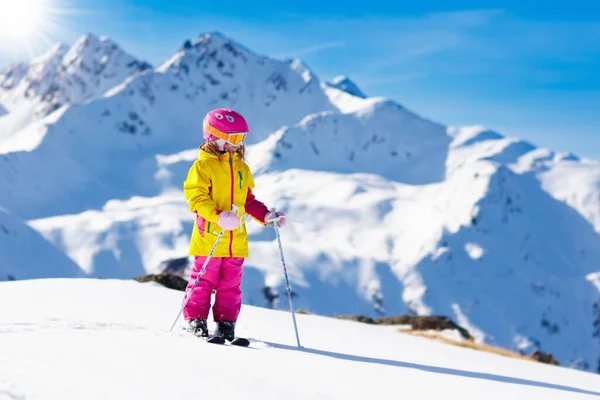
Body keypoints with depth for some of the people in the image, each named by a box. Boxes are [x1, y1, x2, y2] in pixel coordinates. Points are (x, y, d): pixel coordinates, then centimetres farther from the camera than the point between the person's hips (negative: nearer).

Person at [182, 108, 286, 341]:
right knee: (204, 280, 1)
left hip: (236, 240, 6)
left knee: (231, 284, 7)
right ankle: (196, 321, 11)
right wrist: (218, 217, -28)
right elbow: (196, 197, -15)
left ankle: (226, 324, 14)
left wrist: (266, 216, 6)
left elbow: (248, 200, 21)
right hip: (209, 236, -5)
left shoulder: (242, 168, 15)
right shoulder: (203, 165, -6)